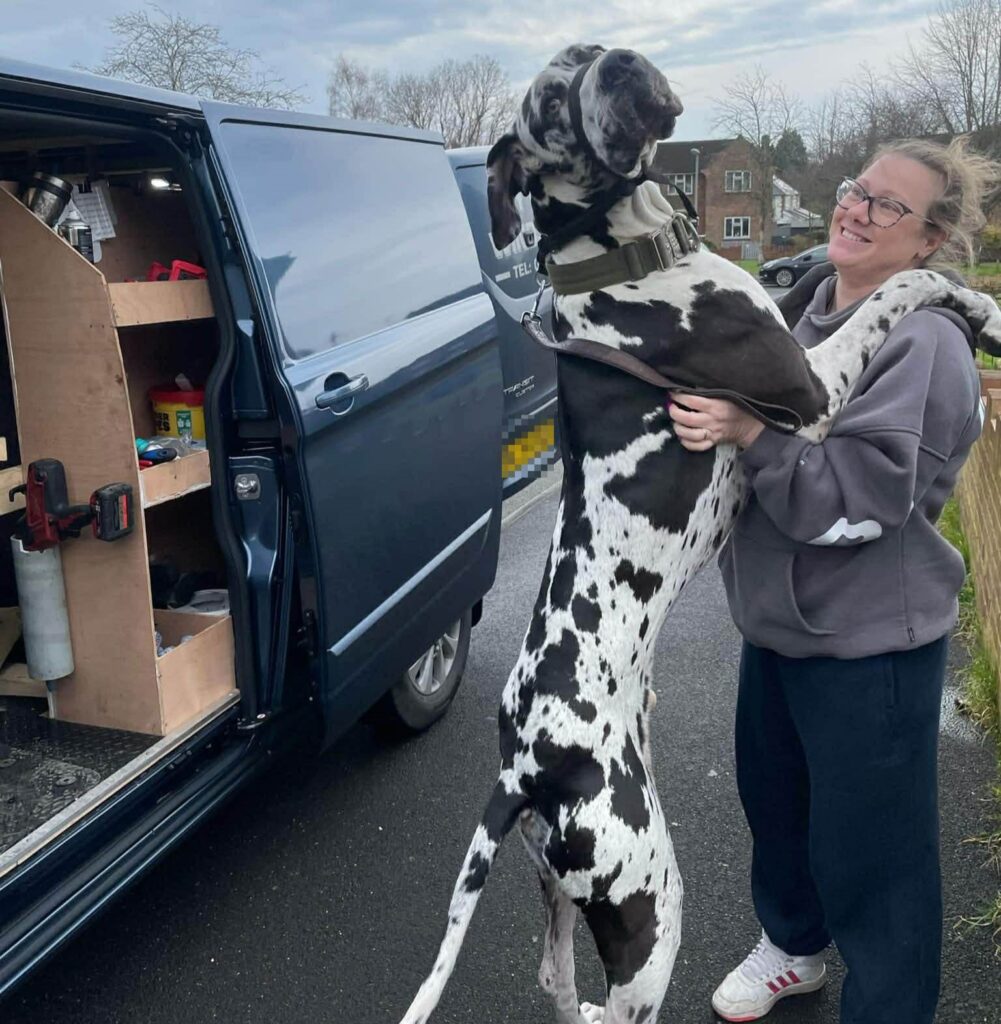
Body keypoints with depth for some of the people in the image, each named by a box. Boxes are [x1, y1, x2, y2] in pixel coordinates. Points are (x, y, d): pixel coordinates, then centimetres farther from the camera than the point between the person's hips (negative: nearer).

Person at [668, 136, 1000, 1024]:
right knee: (773, 799, 25)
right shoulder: (801, 309, 4)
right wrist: (705, 412, -1)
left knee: (869, 849, 6)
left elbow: (860, 498, -26)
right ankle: (793, 947, 51)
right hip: (778, 620, 8)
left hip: (871, 644, -8)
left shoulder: (923, 344, -19)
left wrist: (747, 432, -34)